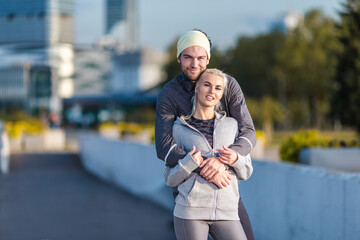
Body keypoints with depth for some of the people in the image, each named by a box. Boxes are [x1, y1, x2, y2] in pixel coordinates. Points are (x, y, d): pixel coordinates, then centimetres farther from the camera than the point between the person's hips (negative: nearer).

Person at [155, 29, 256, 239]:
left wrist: (223, 160, -36)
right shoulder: (168, 95, -10)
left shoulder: (229, 85, -7)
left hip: (224, 183, 2)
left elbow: (248, 133, -15)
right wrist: (204, 168, -36)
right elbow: (164, 148, -21)